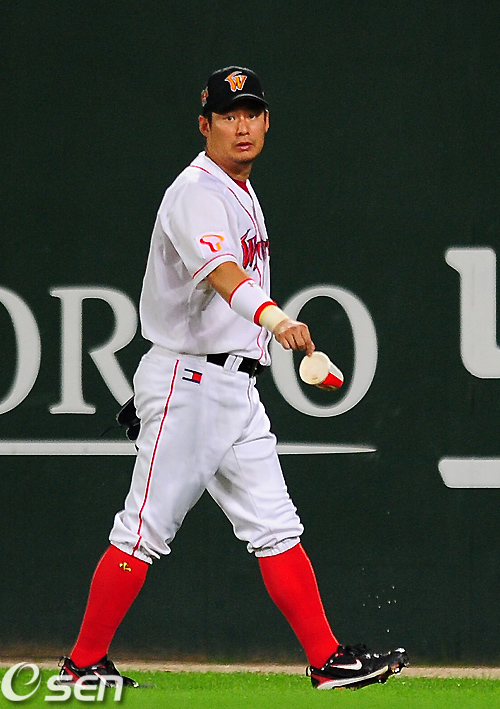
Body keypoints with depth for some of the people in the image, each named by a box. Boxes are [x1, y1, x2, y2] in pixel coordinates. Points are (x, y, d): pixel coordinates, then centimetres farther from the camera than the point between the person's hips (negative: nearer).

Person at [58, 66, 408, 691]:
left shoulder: (242, 193, 16)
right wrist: (271, 316, -53)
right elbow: (220, 269, -35)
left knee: (275, 529, 6)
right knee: (144, 532, -5)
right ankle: (84, 664, 2)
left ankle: (327, 660, 5)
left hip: (237, 390, 9)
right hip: (186, 381, -9)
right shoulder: (196, 192, -15)